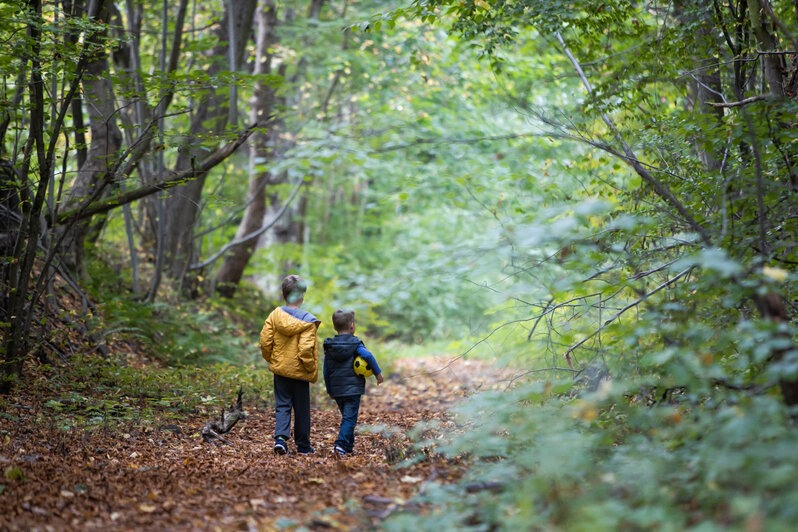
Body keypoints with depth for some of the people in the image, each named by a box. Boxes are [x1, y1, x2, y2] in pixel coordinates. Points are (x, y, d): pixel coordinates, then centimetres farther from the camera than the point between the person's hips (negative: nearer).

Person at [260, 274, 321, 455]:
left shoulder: (274, 315, -3)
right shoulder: (307, 320, -14)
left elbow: (265, 341, -2)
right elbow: (305, 349, -19)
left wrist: (271, 359, 14)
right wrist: (311, 369, -6)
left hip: (280, 369, 3)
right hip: (299, 372, -3)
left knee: (282, 405, 10)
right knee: (302, 409, 9)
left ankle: (280, 437, -11)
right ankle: (303, 445, 17)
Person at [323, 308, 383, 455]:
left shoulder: (329, 346, 8)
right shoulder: (355, 344, -6)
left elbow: (326, 371, 11)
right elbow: (368, 356, -22)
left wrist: (329, 389, 19)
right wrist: (378, 372, -11)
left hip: (336, 390, 5)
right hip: (353, 389, -5)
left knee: (346, 416, 19)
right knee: (349, 418, -6)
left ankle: (349, 445, 24)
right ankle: (341, 444, -20)